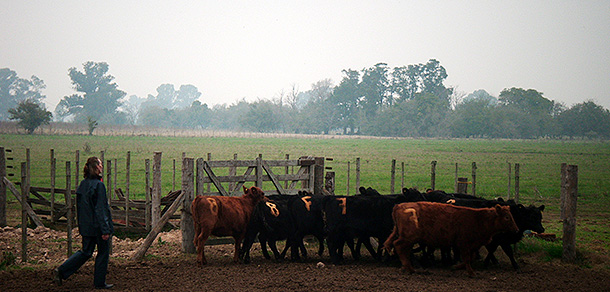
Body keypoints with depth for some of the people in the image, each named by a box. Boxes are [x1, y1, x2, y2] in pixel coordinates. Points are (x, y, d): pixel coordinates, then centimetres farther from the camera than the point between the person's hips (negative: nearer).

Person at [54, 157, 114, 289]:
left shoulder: (82, 184, 7)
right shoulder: (98, 185, -18)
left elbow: (79, 207, 13)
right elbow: (101, 209, -20)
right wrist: (105, 230, -18)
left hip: (86, 227, 8)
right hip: (98, 226, -8)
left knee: (86, 252, 16)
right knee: (103, 253, 8)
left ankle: (61, 271, 6)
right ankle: (99, 282, 16)